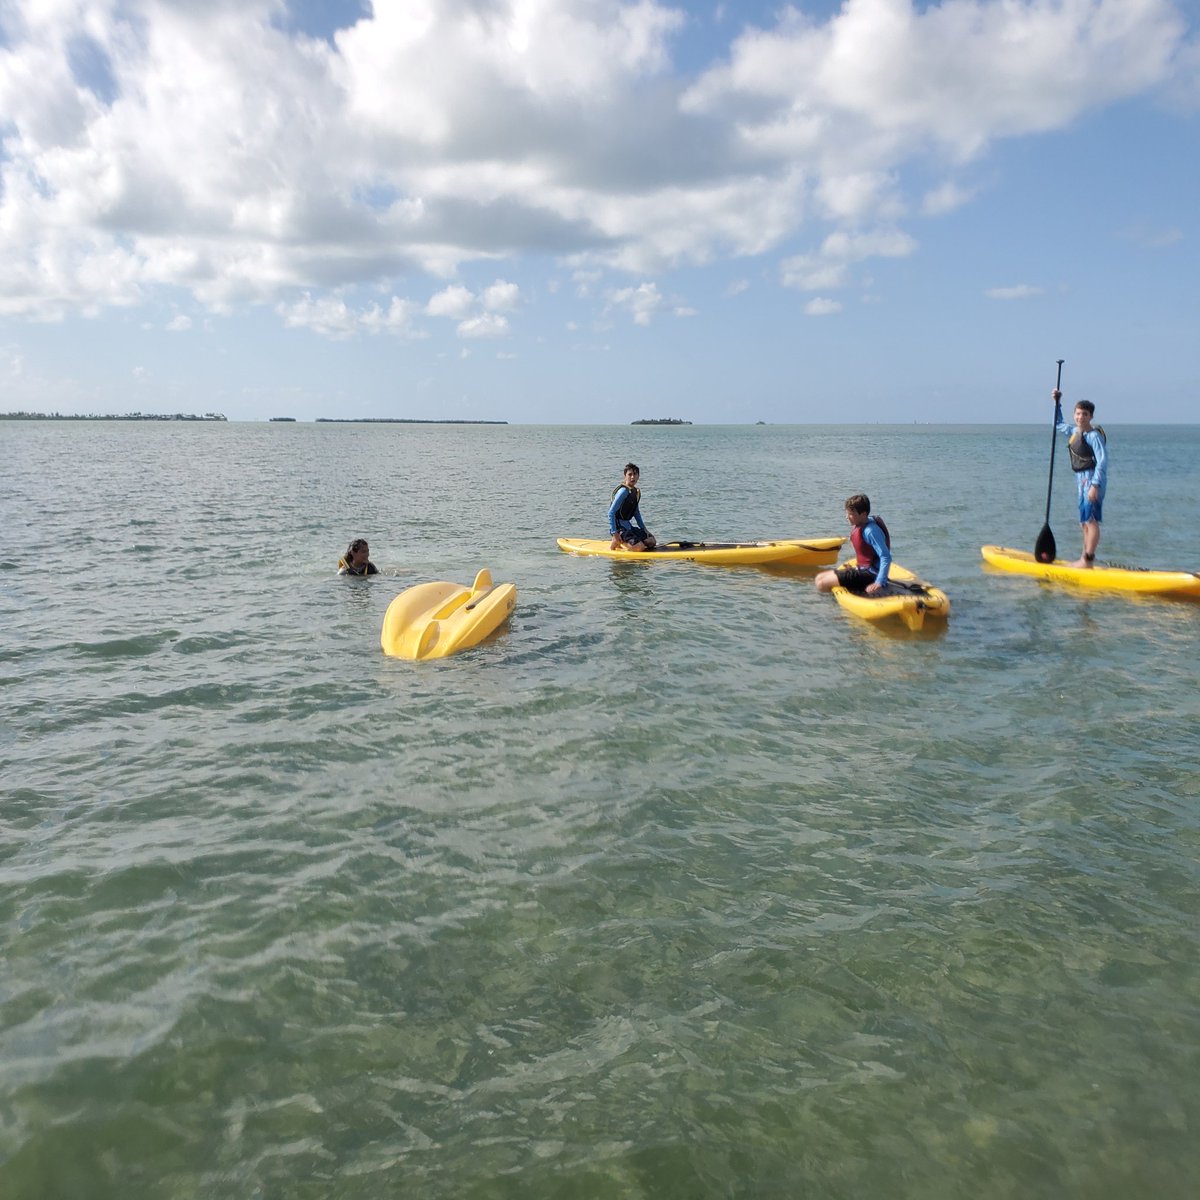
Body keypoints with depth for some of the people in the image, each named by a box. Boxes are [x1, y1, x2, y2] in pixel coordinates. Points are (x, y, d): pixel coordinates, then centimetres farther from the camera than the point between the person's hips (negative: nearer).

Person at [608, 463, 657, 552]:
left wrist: (644, 529, 16)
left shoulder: (636, 492, 11)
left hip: (628, 525, 9)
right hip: (619, 527, -9)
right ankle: (616, 541, -2)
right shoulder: (624, 491, -17)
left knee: (651, 542, 8)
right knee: (640, 547, -23)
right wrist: (614, 533, -25)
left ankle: (621, 540, 12)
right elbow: (611, 513, -21)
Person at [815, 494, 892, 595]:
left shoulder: (871, 531, -22)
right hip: (862, 569, 10)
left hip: (870, 574, -10)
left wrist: (879, 583, -33)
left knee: (822, 584, -17)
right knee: (820, 577, 11)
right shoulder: (856, 526, 5)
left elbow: (886, 557, -27)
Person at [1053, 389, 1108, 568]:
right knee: (1084, 522, 14)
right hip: (1083, 479, 10)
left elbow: (1102, 460, -21)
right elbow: (1059, 424, 33)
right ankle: (1085, 558, 22)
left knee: (1090, 520, -13)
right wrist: (1057, 403, 22)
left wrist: (1095, 485, -28)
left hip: (1093, 479, -10)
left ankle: (1088, 560, -15)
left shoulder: (1094, 435, -14)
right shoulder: (1074, 430, 12)